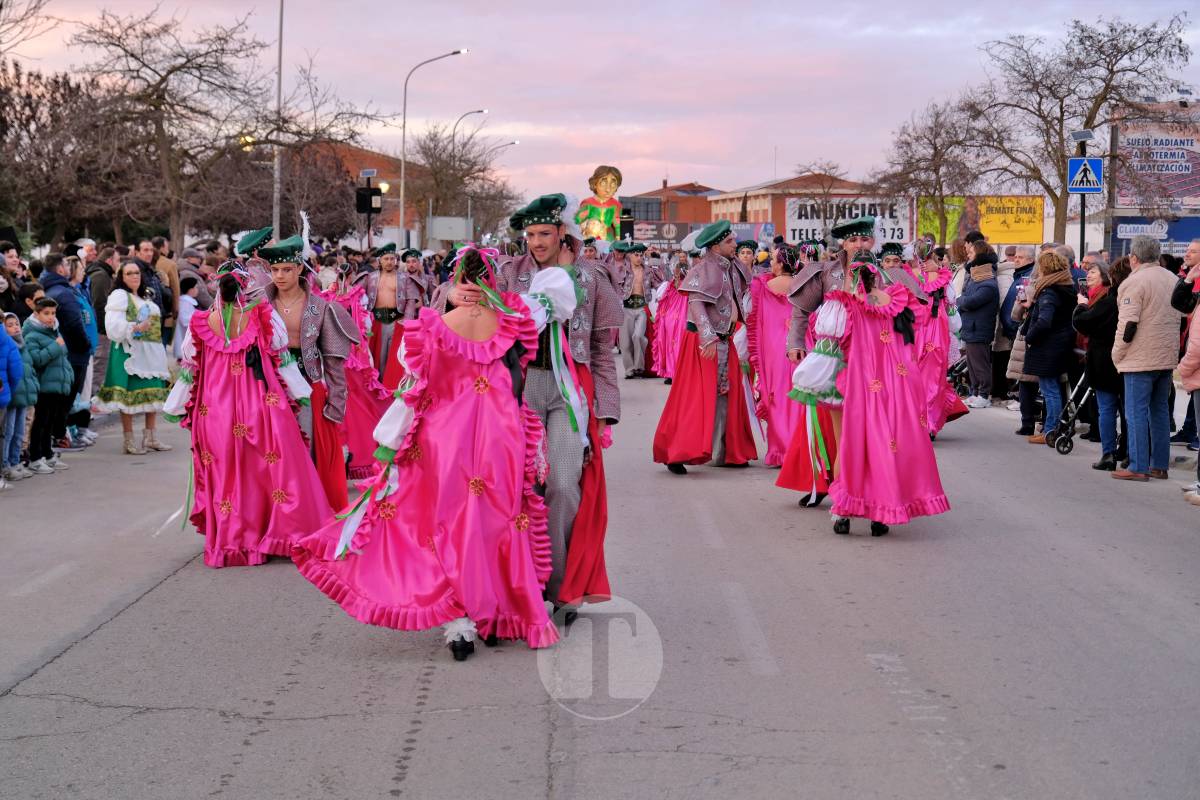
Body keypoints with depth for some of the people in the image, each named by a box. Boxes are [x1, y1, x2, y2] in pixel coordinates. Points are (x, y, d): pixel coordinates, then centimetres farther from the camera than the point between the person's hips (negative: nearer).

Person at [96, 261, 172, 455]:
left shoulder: (146, 296, 21)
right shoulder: (119, 296, -4)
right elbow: (113, 326, -15)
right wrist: (135, 328, -27)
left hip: (151, 352, 8)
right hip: (129, 351, -8)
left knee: (153, 394, 7)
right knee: (130, 396, -8)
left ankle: (151, 438, 17)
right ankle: (129, 442, -3)